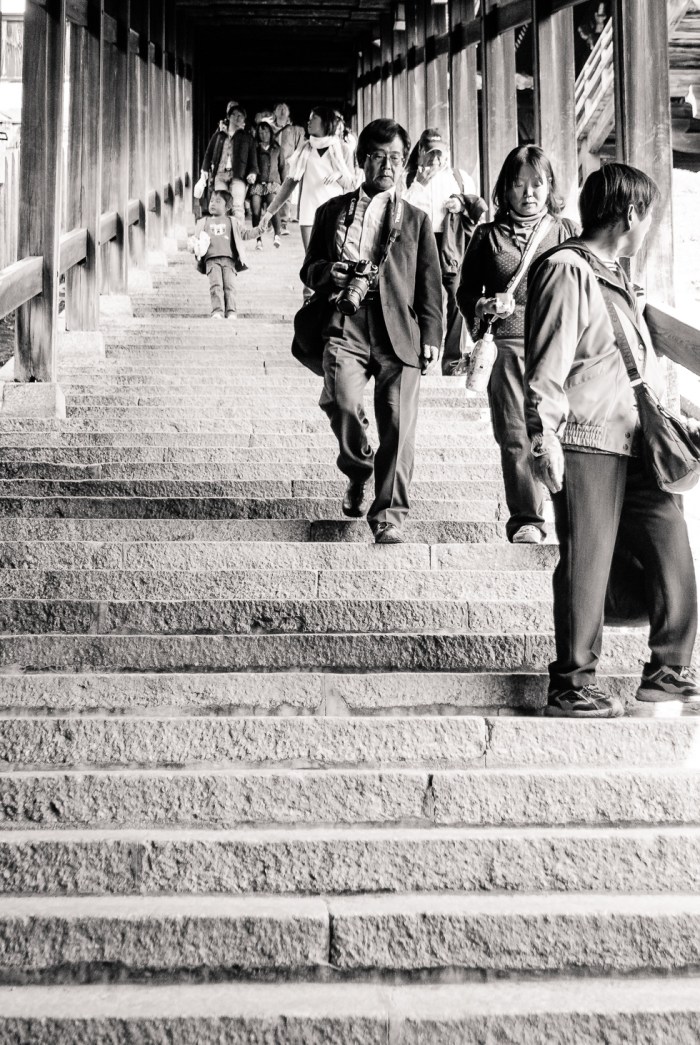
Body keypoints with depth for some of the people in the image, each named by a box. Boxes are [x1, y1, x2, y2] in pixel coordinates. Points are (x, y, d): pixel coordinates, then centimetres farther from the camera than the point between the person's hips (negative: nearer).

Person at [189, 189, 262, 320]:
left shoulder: (232, 222, 24)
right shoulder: (204, 222, 24)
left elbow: (245, 233, 25)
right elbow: (196, 238, 20)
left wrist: (259, 230, 11)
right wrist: (194, 245, -3)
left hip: (229, 258, 0)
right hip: (211, 259, 0)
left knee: (229, 285, -13)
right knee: (216, 285, -17)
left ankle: (231, 312, -16)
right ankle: (217, 311, -23)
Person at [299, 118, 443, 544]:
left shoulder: (416, 219, 17)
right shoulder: (333, 211, 18)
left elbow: (430, 283, 13)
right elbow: (309, 269, 20)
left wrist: (431, 337, 3)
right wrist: (327, 273, -4)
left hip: (399, 331, 0)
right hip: (346, 322, 0)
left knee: (398, 425, -6)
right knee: (342, 402, -23)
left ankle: (389, 515, 4)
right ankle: (358, 471, 7)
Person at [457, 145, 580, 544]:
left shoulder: (567, 231, 12)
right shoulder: (488, 235, 12)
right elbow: (466, 291, 15)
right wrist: (484, 307, -6)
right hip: (509, 345, 0)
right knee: (516, 436, -2)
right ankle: (526, 520, 9)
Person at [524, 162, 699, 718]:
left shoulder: (619, 277, 21)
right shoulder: (567, 270, -8)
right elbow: (546, 364, -14)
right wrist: (545, 436, -18)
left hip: (638, 443, 9)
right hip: (587, 442, -9)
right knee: (586, 562, -4)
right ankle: (572, 683, 6)